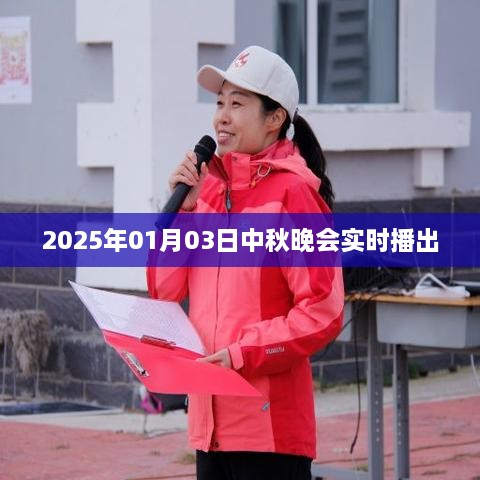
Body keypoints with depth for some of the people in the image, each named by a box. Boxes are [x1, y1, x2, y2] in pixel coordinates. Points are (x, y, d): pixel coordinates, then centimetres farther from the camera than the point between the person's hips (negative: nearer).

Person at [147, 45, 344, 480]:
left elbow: (322, 313, -13)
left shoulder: (293, 191, -9)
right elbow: (165, 290, 11)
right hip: (211, 415, 7)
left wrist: (243, 355, -19)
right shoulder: (210, 187, 10)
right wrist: (182, 207, 1)